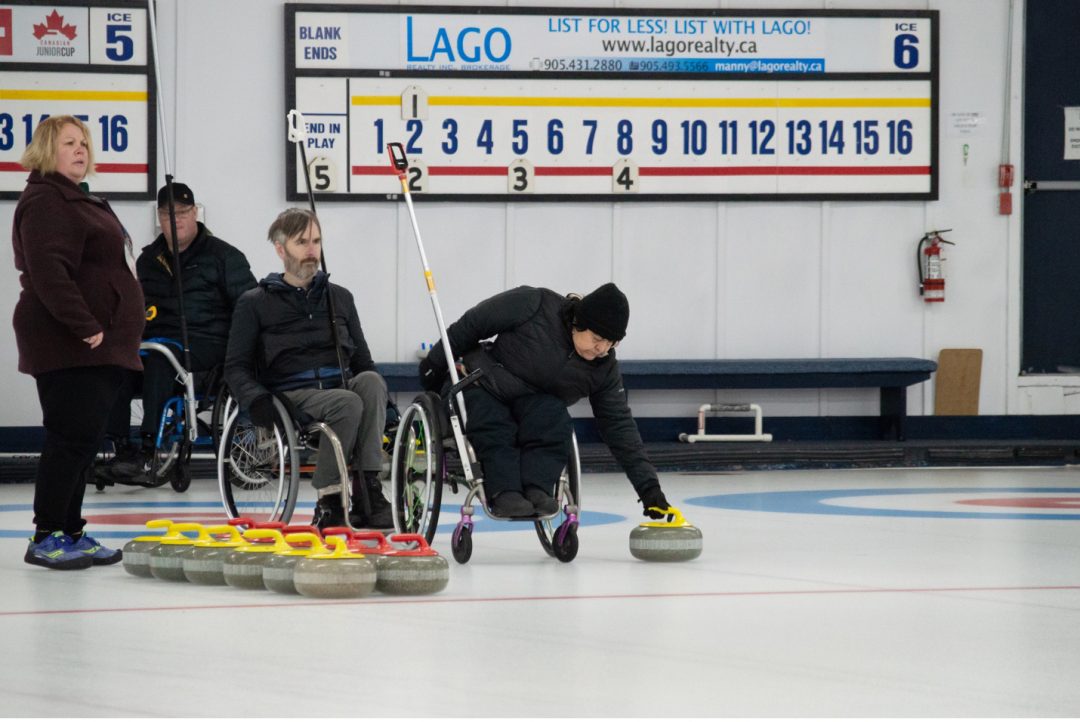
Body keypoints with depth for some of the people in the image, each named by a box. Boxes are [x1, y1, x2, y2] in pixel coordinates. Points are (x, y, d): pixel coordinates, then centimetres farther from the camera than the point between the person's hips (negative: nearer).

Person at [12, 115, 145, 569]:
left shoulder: (80, 201, 22)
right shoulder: (45, 201, -11)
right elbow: (49, 272, -23)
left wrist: (114, 331, 23)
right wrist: (85, 326, -26)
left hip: (100, 346, 10)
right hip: (68, 345, -10)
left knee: (84, 441, 11)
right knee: (72, 437, -11)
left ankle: (72, 534, 15)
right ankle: (46, 537, -7)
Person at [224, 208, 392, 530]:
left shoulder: (339, 298, 23)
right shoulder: (255, 303, 11)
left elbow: (361, 360, 24)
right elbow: (236, 367, 4)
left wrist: (380, 394, 2)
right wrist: (256, 399, -17)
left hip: (341, 387, 4)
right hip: (291, 396, -4)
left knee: (370, 382, -33)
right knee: (348, 404, -35)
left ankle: (367, 490, -37)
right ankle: (328, 502, -29)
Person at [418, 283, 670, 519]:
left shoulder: (603, 367, -10)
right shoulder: (534, 306, -22)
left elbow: (619, 425, -7)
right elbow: (474, 322, -11)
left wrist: (648, 486, -14)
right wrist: (437, 362, -3)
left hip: (534, 402, 3)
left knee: (554, 417, -30)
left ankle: (536, 488, -38)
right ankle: (503, 492, -42)